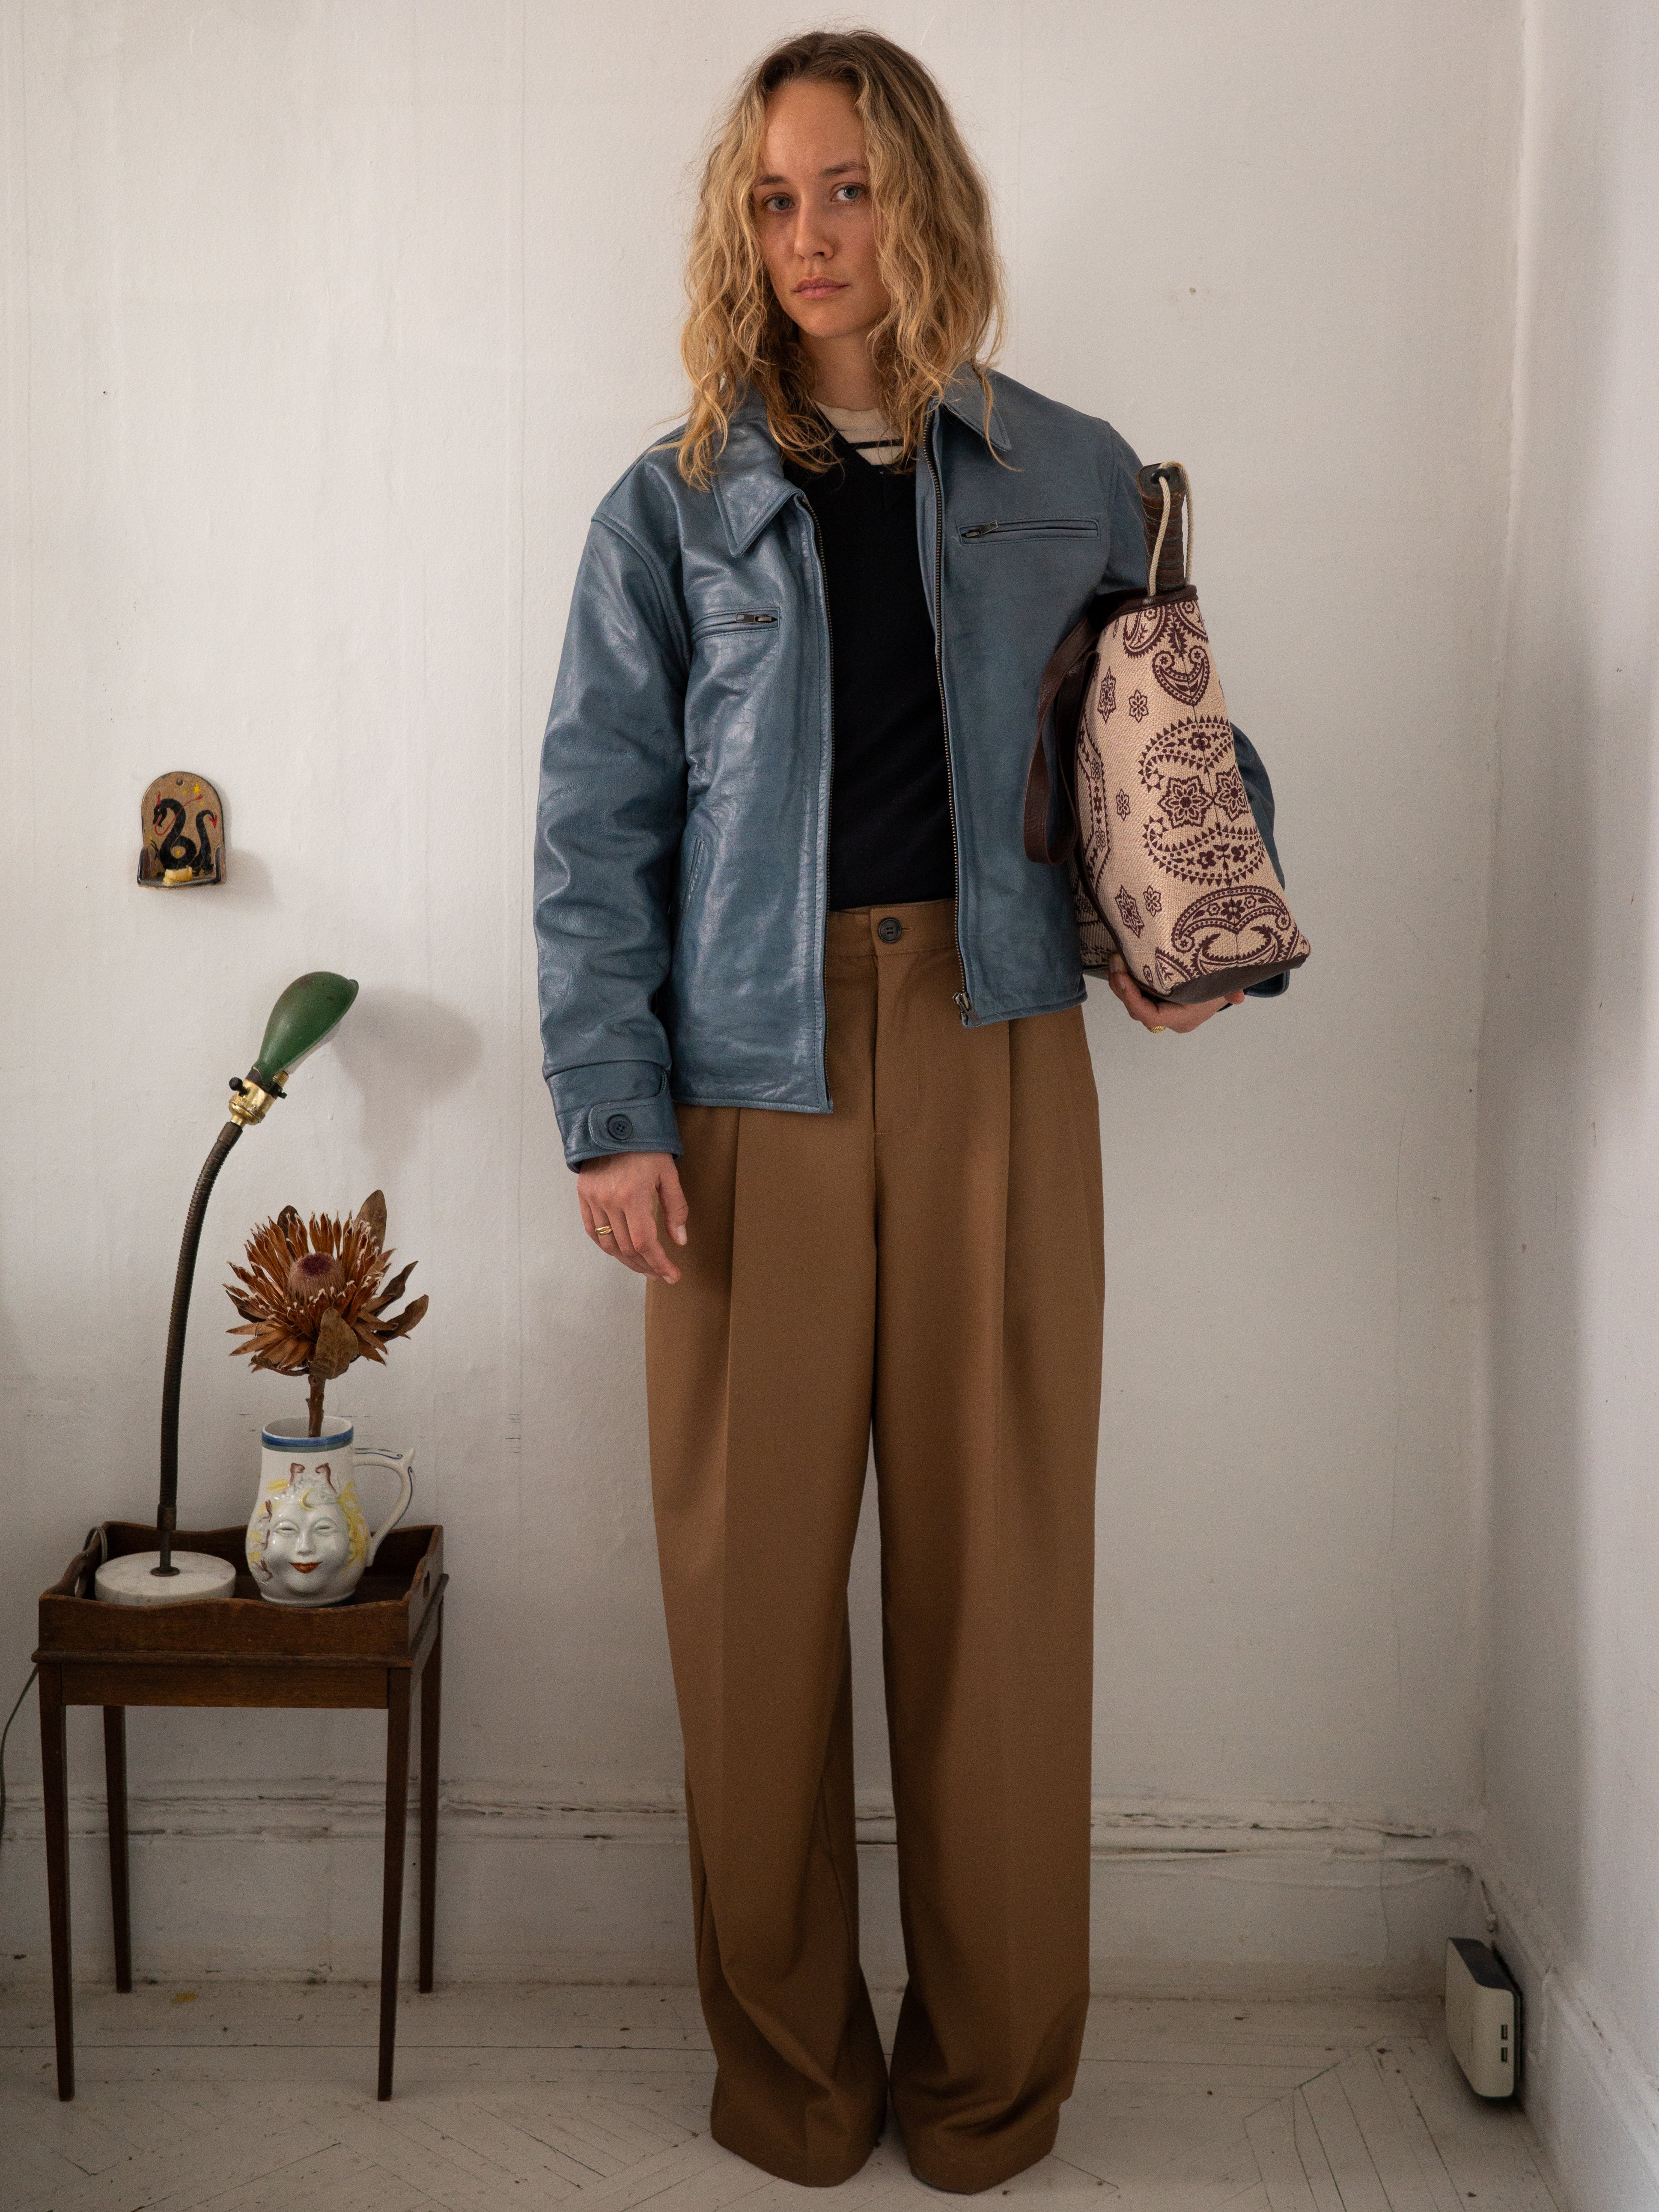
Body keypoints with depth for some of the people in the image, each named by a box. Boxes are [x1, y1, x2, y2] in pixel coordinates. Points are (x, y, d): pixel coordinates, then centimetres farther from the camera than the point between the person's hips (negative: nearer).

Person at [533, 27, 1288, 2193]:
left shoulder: (1074, 481, 10)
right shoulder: (671, 509, 7)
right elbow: (595, 826, 3)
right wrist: (613, 1116, -6)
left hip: (998, 1056, 1)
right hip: (755, 1071, 0)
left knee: (1000, 1557, 4)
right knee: (753, 1565, 3)